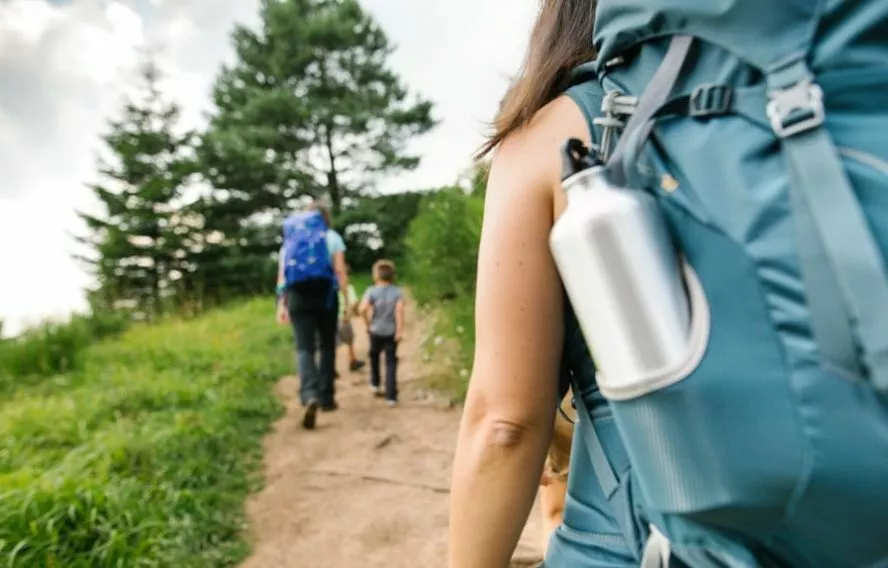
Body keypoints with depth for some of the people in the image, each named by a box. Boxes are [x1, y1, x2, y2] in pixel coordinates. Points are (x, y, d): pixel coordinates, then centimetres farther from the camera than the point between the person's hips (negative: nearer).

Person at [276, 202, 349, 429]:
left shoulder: (291, 239, 15)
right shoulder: (332, 237, 7)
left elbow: (282, 274, 8)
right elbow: (340, 270, -3)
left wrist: (281, 304, 9)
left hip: (297, 295, 1)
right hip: (325, 295, -1)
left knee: (304, 348, -3)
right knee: (326, 346, 11)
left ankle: (310, 395, -25)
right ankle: (326, 398, 15)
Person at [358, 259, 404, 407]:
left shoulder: (372, 291, -6)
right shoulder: (397, 292, -3)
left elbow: (363, 308, -20)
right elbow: (399, 309, -17)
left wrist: (368, 323, -3)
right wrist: (400, 330, -16)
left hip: (375, 330, 0)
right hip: (391, 332, 0)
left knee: (374, 356, 25)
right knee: (391, 362, 2)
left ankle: (375, 384, 39)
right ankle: (391, 395, -3)